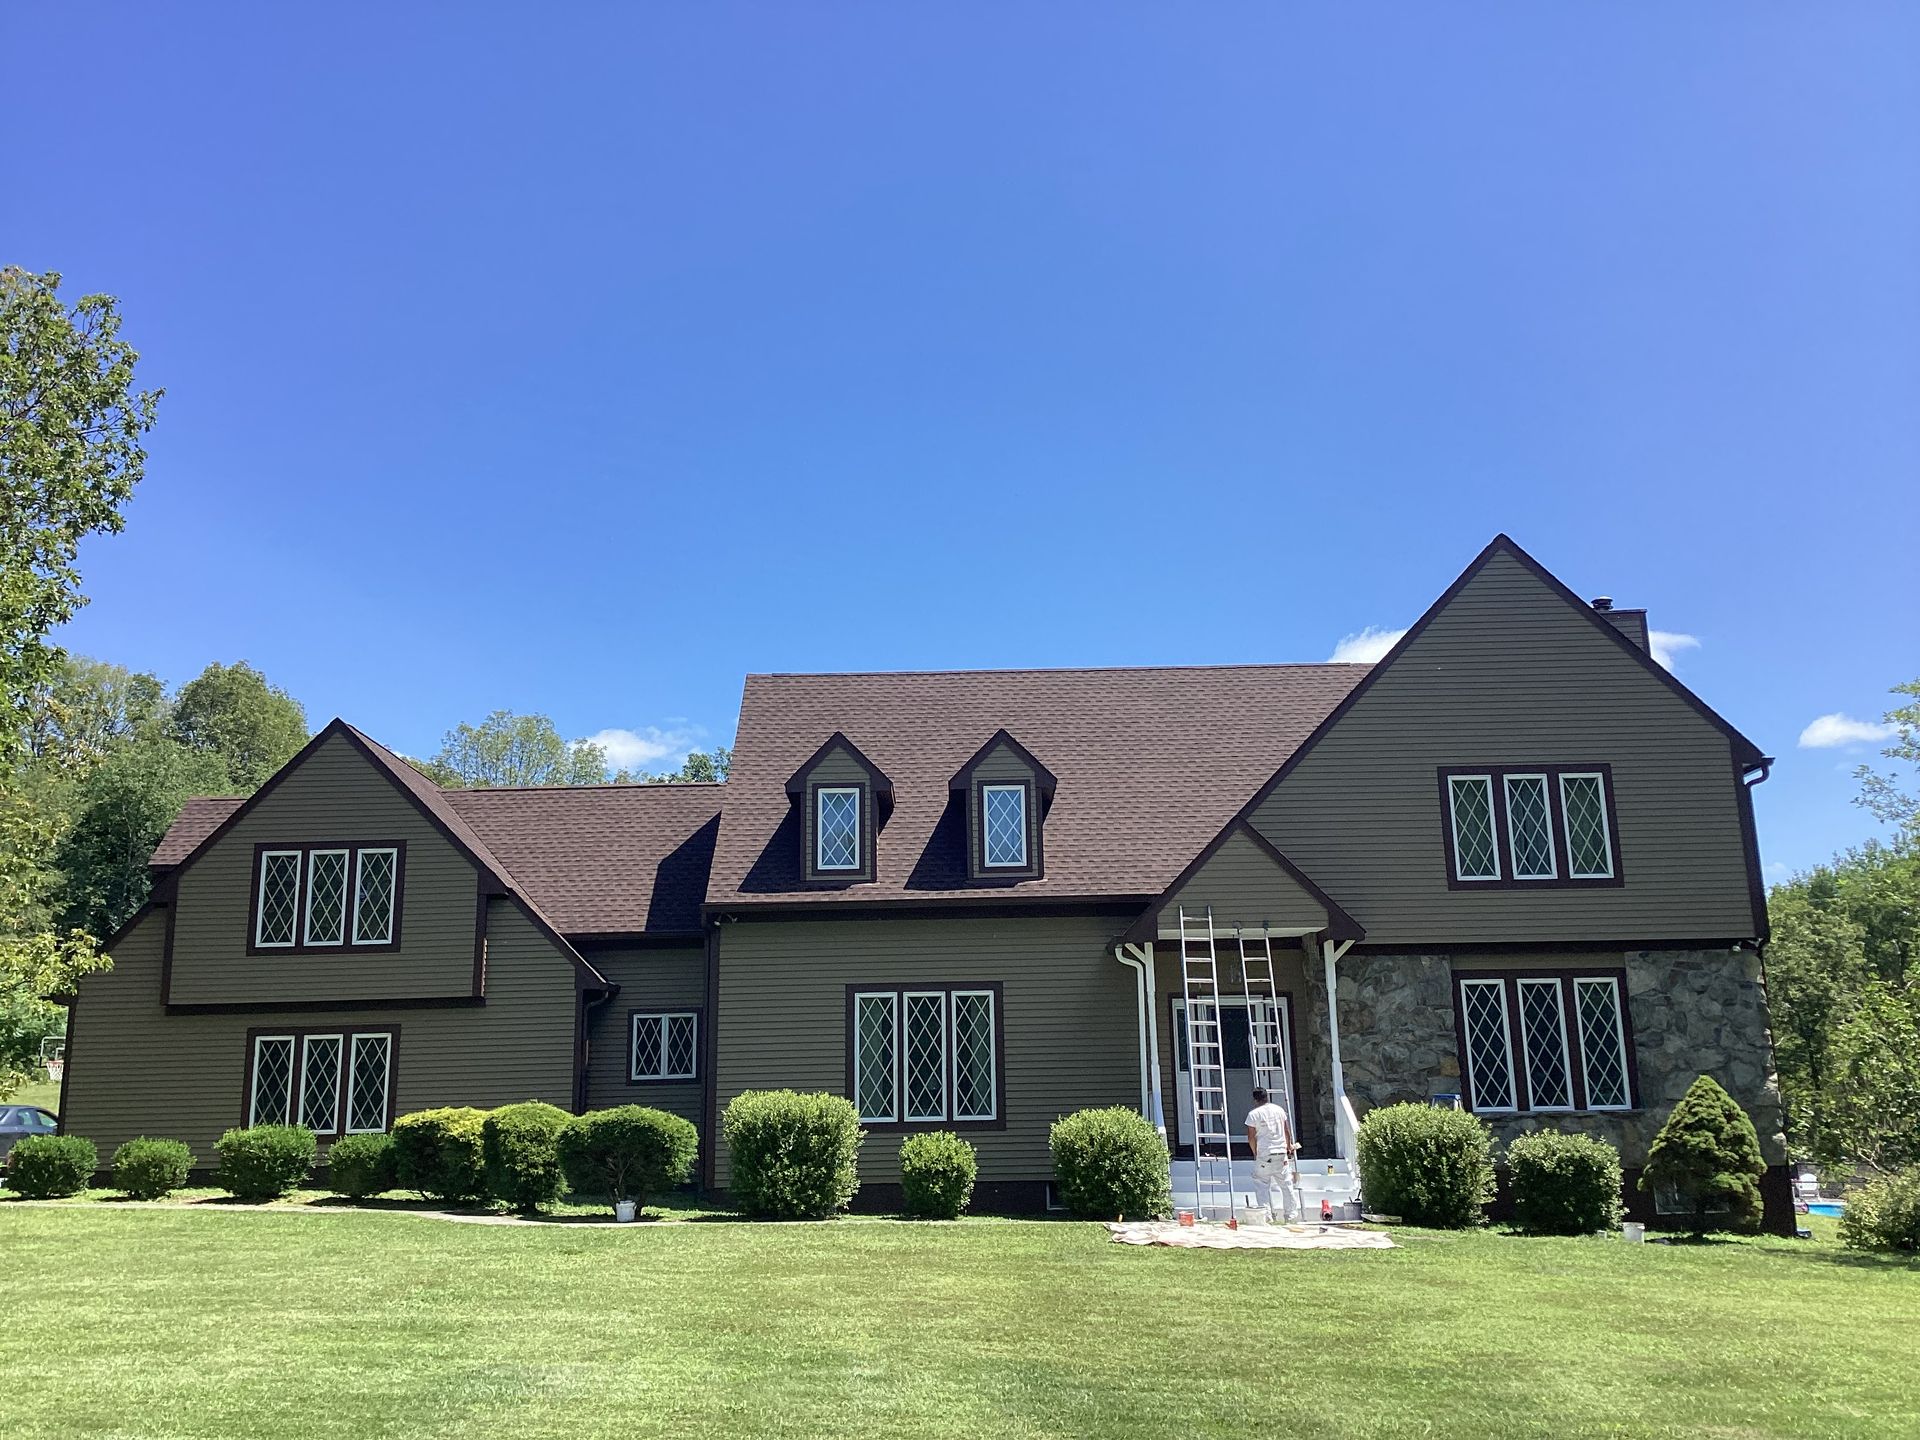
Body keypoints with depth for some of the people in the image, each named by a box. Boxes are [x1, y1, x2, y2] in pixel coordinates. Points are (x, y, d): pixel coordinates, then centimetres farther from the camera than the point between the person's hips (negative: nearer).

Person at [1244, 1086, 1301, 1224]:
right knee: (1286, 1184, 12)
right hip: (1281, 1152, 5)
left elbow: (1251, 1137, -9)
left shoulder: (1253, 1114, -9)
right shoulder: (1279, 1110, 6)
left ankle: (1267, 1216, -2)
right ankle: (1291, 1216, 15)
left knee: (1262, 1185, 3)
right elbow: (1287, 1131, 14)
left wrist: (1255, 1153, 4)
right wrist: (1289, 1146, 27)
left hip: (1264, 1155, -4)